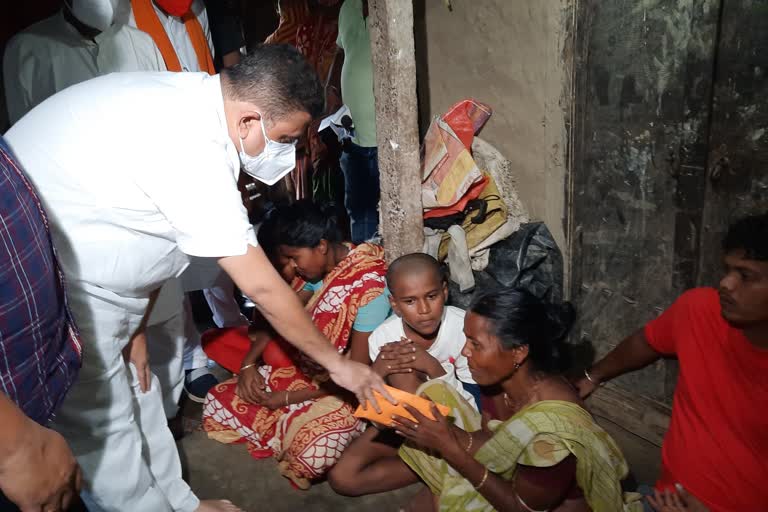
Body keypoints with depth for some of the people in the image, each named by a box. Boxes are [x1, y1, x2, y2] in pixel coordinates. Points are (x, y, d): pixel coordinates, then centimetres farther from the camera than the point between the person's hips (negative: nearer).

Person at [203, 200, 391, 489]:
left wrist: (289, 397, -18)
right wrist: (248, 363, -7)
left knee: (313, 453, -35)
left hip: (345, 390, -7)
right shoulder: (318, 272, -2)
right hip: (302, 372, 7)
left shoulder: (370, 289, -25)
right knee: (218, 403, -3)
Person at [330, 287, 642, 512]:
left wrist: (450, 448, -27)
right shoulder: (505, 379, -14)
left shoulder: (552, 432, -33)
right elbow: (489, 439, -3)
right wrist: (442, 431, -21)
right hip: (511, 476, 6)